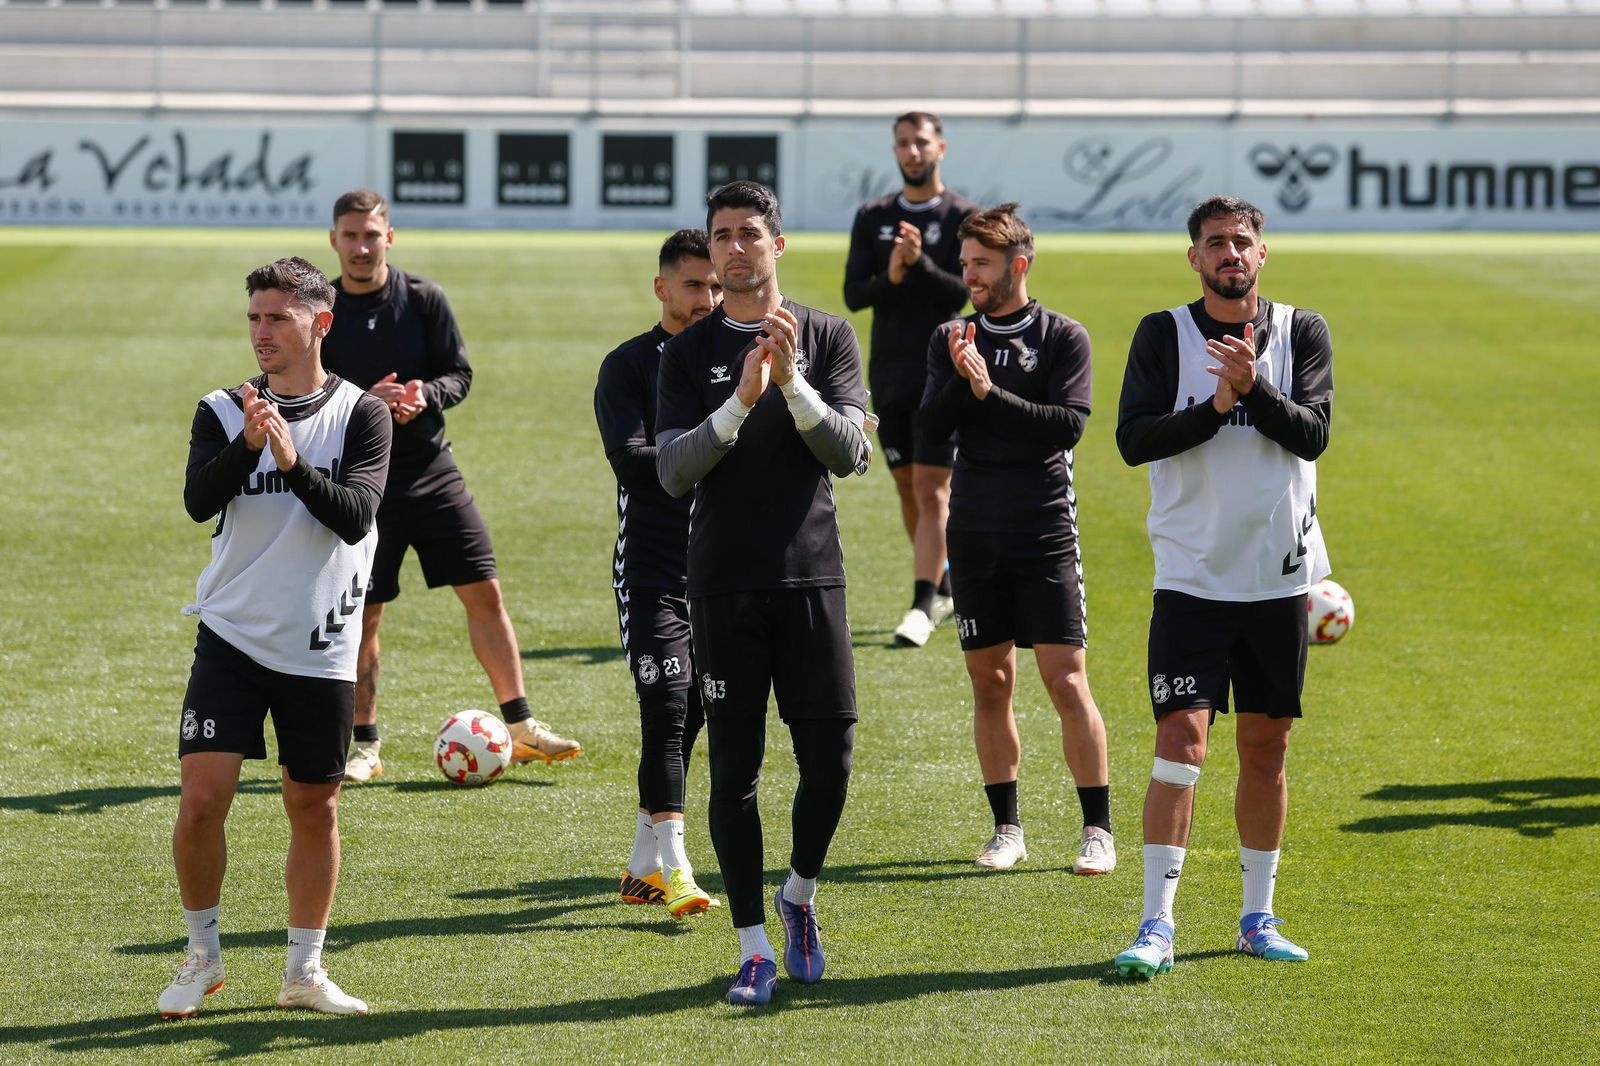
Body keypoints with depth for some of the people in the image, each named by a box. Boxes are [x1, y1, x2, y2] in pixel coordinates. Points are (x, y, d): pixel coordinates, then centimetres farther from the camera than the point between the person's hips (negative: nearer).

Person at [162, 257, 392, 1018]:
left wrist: (294, 462, -30)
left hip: (322, 649, 0)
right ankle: (202, 956, 10)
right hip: (232, 638, 0)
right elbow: (199, 500, -16)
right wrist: (247, 444, -33)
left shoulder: (361, 416, -1)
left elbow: (356, 517, -16)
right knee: (202, 797, -8)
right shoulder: (222, 412, 1)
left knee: (315, 810, 7)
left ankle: (304, 970, 20)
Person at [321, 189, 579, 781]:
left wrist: (426, 394, -19)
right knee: (363, 615, 1)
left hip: (432, 471, 1)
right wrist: (365, 400, -21)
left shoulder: (423, 299, 0)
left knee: (484, 593, -2)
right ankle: (364, 745, 13)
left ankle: (519, 726, 5)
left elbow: (459, 374, 3)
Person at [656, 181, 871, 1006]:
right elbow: (673, 471, -6)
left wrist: (792, 384, -18)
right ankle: (755, 947, 7)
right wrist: (740, 402, -20)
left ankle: (799, 897, 24)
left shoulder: (828, 337, 6)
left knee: (829, 759, -3)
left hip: (811, 575, 0)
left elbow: (851, 454, -4)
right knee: (734, 768, 0)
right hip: (724, 586, 0)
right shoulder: (690, 352, 6)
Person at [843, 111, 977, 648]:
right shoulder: (872, 217, 9)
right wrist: (891, 279, -18)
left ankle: (923, 606, -13)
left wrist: (920, 264, -27)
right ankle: (943, 585, 27)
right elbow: (853, 294, 2)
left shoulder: (963, 217, -2)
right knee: (908, 488, 11)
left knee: (931, 489, -11)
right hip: (888, 372, 5)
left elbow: (964, 292, -11)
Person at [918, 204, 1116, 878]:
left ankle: (1098, 829, -2)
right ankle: (1007, 829, 14)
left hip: (1046, 532, -4)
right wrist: (960, 383, -18)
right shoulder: (951, 339, 10)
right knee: (990, 682, 6)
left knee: (1066, 680, -8)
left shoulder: (1063, 337, 0)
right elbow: (932, 428, -1)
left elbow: (1067, 424, -13)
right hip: (974, 536, 4)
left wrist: (989, 393, -17)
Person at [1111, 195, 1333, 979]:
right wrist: (1215, 408, -21)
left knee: (1266, 747, 9)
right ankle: (1156, 926, -10)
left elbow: (1313, 433, -8)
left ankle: (1257, 918, 21)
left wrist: (1254, 388, -24)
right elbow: (1133, 438, -9)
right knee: (1182, 741, -11)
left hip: (1280, 577, 2)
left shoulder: (1302, 332, 4)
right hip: (1191, 580, -2)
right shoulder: (1164, 335, 0)